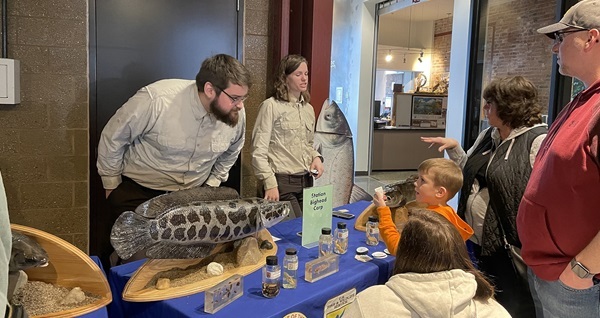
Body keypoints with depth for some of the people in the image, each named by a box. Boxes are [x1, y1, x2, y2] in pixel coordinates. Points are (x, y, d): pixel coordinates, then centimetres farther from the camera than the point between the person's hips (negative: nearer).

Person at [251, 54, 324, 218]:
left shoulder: (309, 109, 12)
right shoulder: (271, 106, -9)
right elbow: (259, 150, -11)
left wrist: (316, 158, 2)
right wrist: (270, 184, -15)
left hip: (306, 181, 7)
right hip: (282, 181, -6)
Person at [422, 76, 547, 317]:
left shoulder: (538, 141, -19)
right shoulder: (487, 135, 8)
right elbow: (470, 173, 18)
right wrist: (453, 148, 4)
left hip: (508, 245, -8)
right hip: (476, 238, 8)